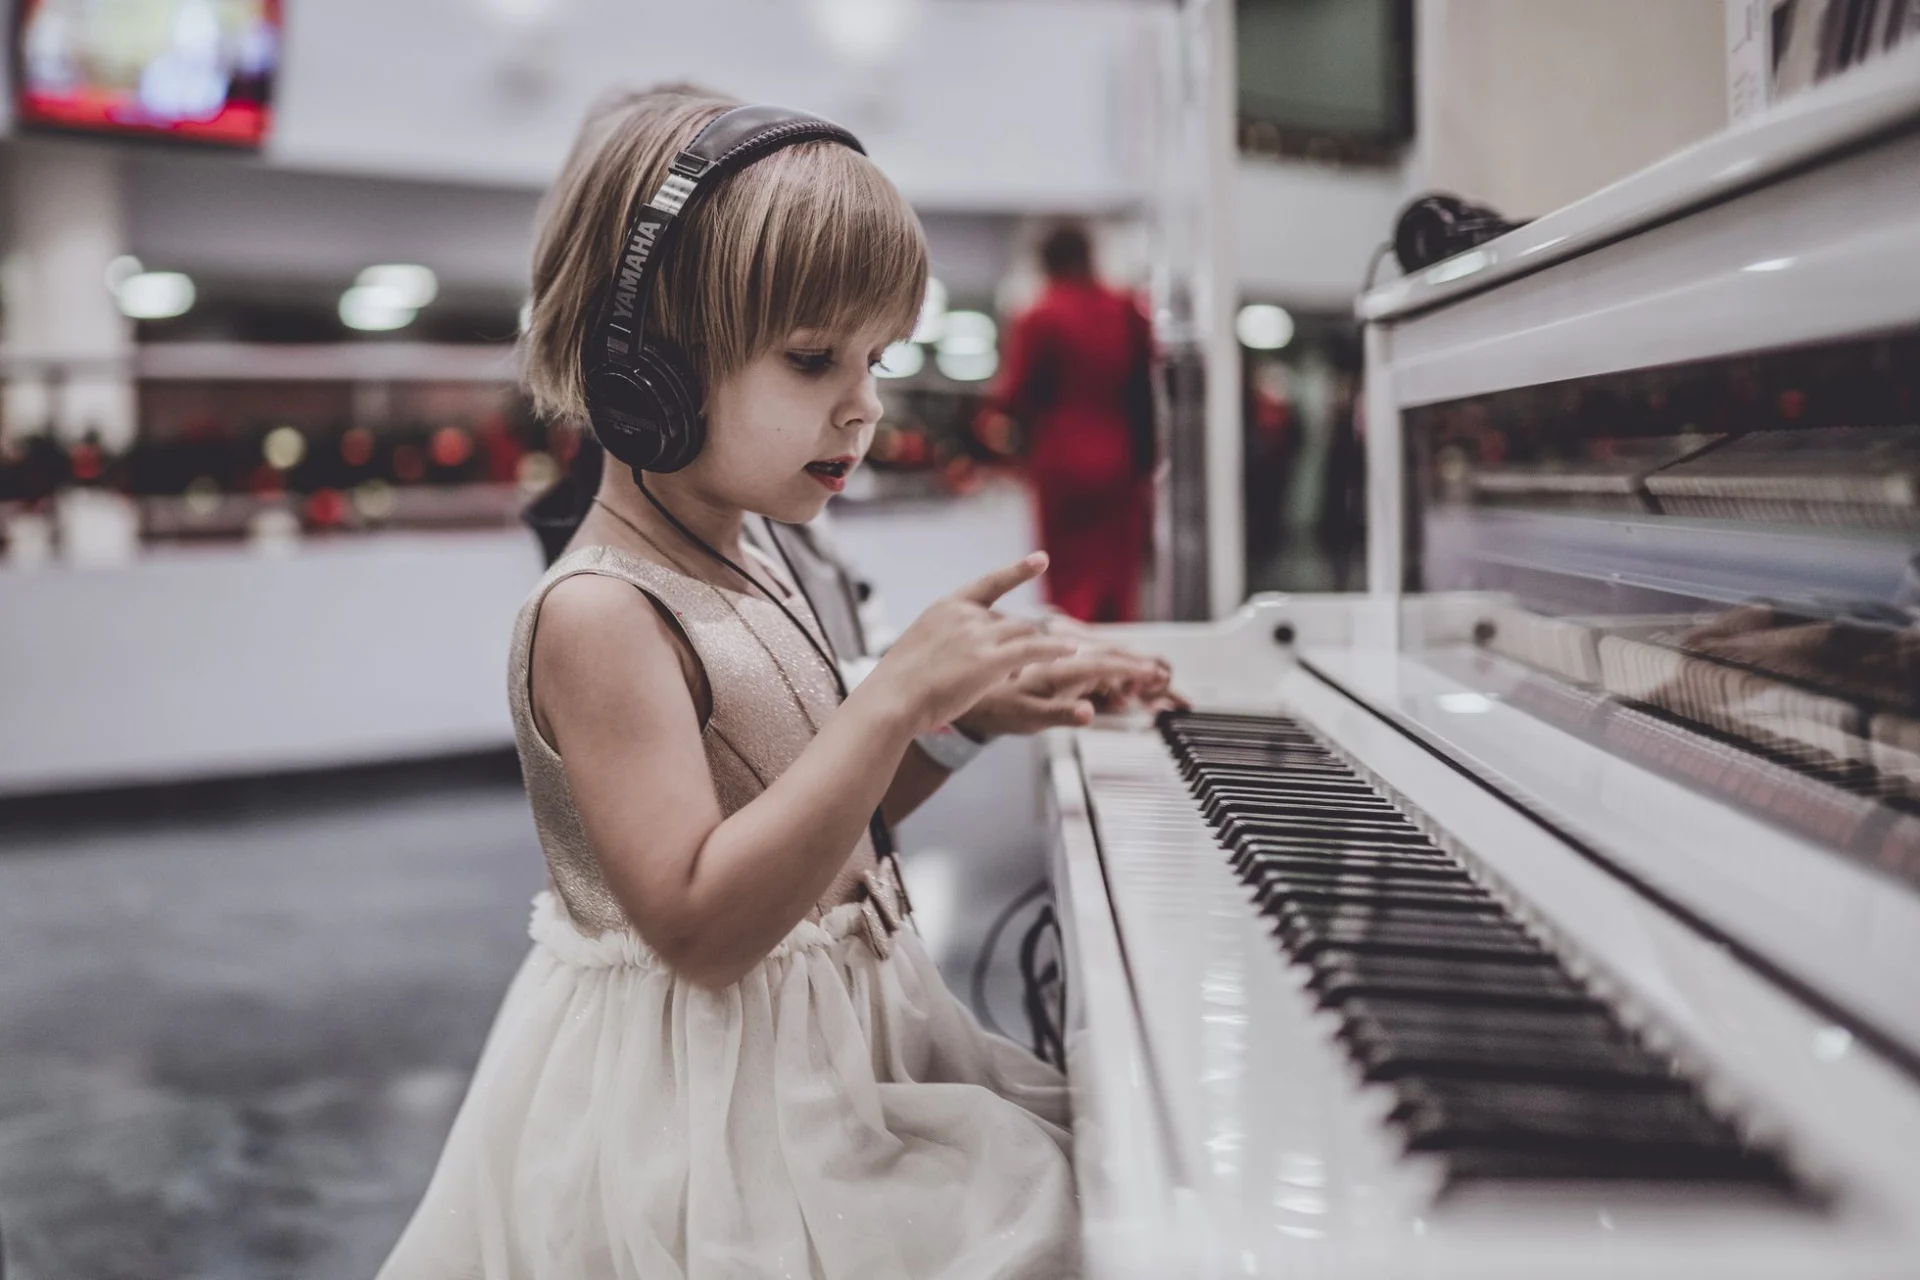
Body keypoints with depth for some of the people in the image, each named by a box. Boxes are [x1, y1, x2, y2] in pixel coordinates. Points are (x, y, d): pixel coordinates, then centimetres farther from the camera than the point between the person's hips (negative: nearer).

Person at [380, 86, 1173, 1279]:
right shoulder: (599, 614, -20)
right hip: (704, 1085, -8)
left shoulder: (752, 568, 7)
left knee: (1092, 1175, 4)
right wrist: (894, 697, -30)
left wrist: (966, 714, 3)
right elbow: (702, 925, -28)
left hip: (841, 1038, 8)